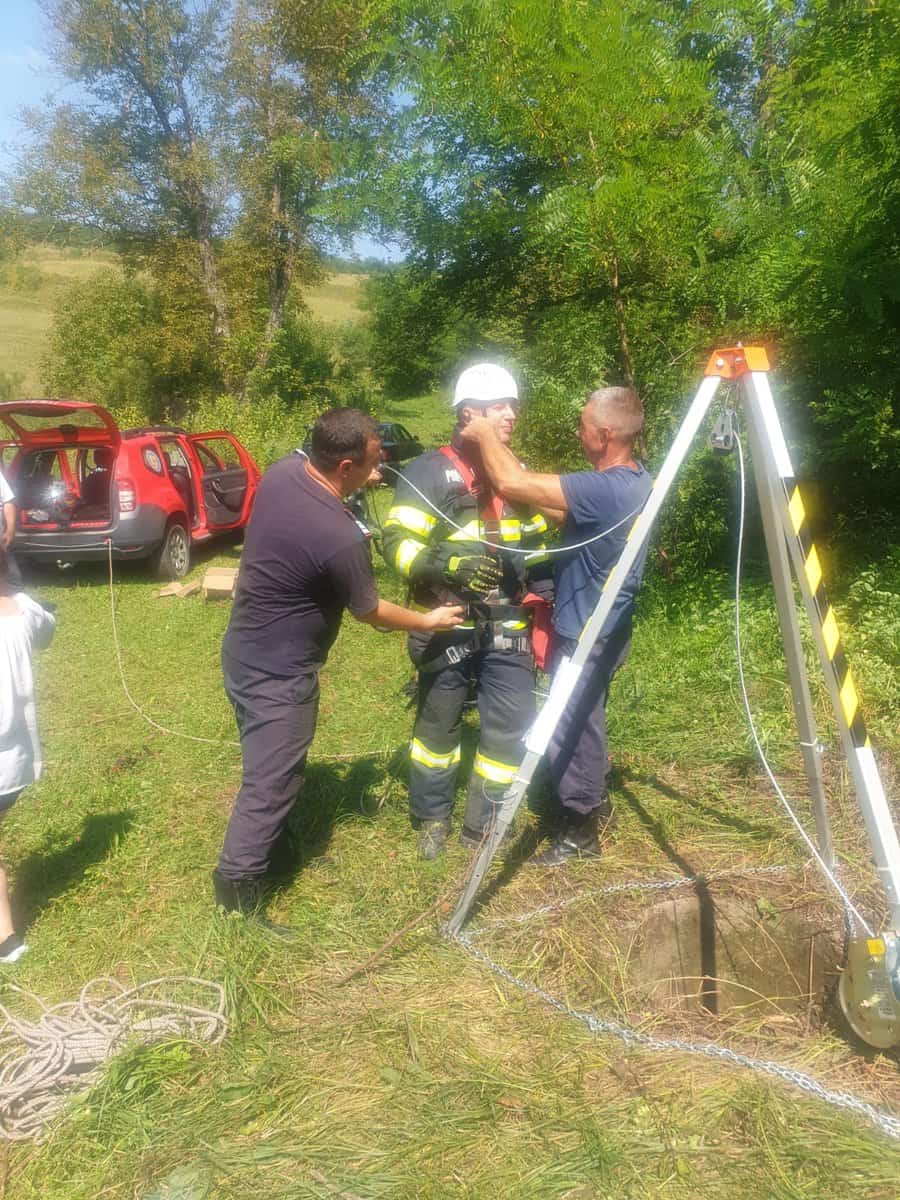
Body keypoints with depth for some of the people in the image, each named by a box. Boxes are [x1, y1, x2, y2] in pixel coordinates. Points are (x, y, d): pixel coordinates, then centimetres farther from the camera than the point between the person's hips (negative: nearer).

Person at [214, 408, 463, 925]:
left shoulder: (283, 470, -8)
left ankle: (273, 845, 44)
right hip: (278, 674, -9)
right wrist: (429, 621, 5)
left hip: (244, 652, 9)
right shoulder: (341, 538, -30)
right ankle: (237, 897, 15)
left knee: (278, 767, 25)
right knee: (269, 784, 3)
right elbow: (370, 611, -12)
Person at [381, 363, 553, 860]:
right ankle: (431, 819, 29)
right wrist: (448, 566, -30)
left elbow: (536, 544, 23)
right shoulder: (429, 472, -7)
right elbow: (397, 543, -15)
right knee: (437, 723, 9)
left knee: (512, 725, 1)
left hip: (506, 627, 5)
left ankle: (484, 826, 19)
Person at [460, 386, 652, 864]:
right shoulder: (636, 480, 3)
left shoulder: (604, 488, -29)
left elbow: (512, 483, -31)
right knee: (584, 726, 23)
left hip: (588, 636, -10)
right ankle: (596, 805, 40)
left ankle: (581, 830, 19)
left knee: (568, 732, 4)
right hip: (601, 630, 10)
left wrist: (484, 434, -14)